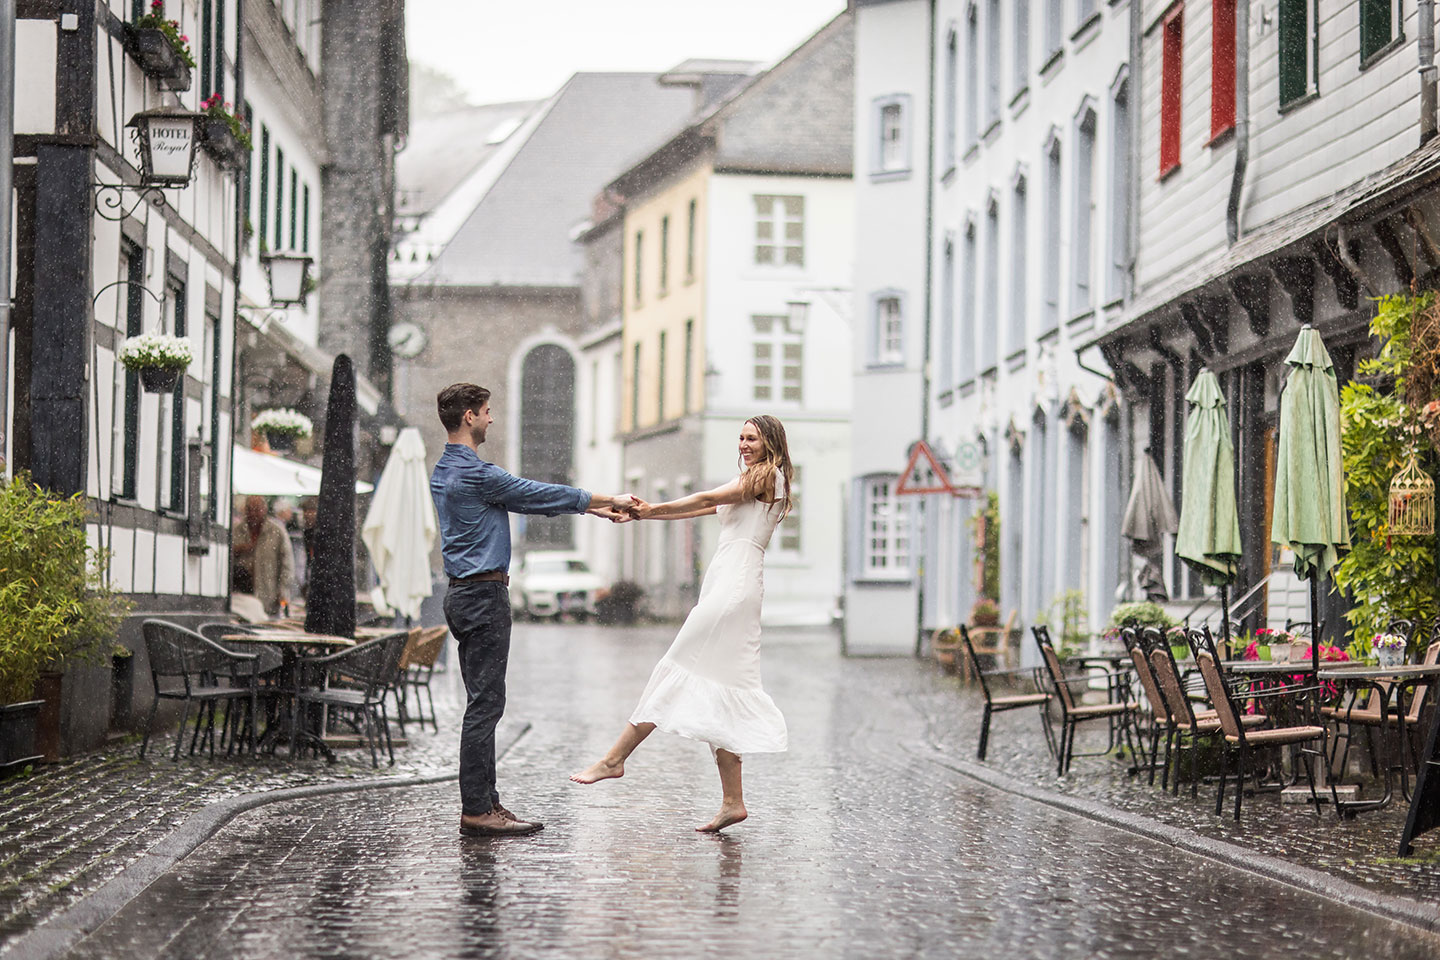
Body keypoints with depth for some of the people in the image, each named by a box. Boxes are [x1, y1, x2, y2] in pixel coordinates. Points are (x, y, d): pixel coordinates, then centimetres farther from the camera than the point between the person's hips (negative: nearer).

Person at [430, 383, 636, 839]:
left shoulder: (445, 471, 15)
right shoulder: (474, 473, -16)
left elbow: (524, 499, 18)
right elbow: (536, 494, -9)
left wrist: (594, 508, 17)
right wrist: (608, 500, 4)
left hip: (465, 593, 10)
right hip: (483, 594, -10)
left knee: (483, 701, 11)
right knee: (485, 703, -8)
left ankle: (483, 801, 13)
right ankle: (476, 810, -8)